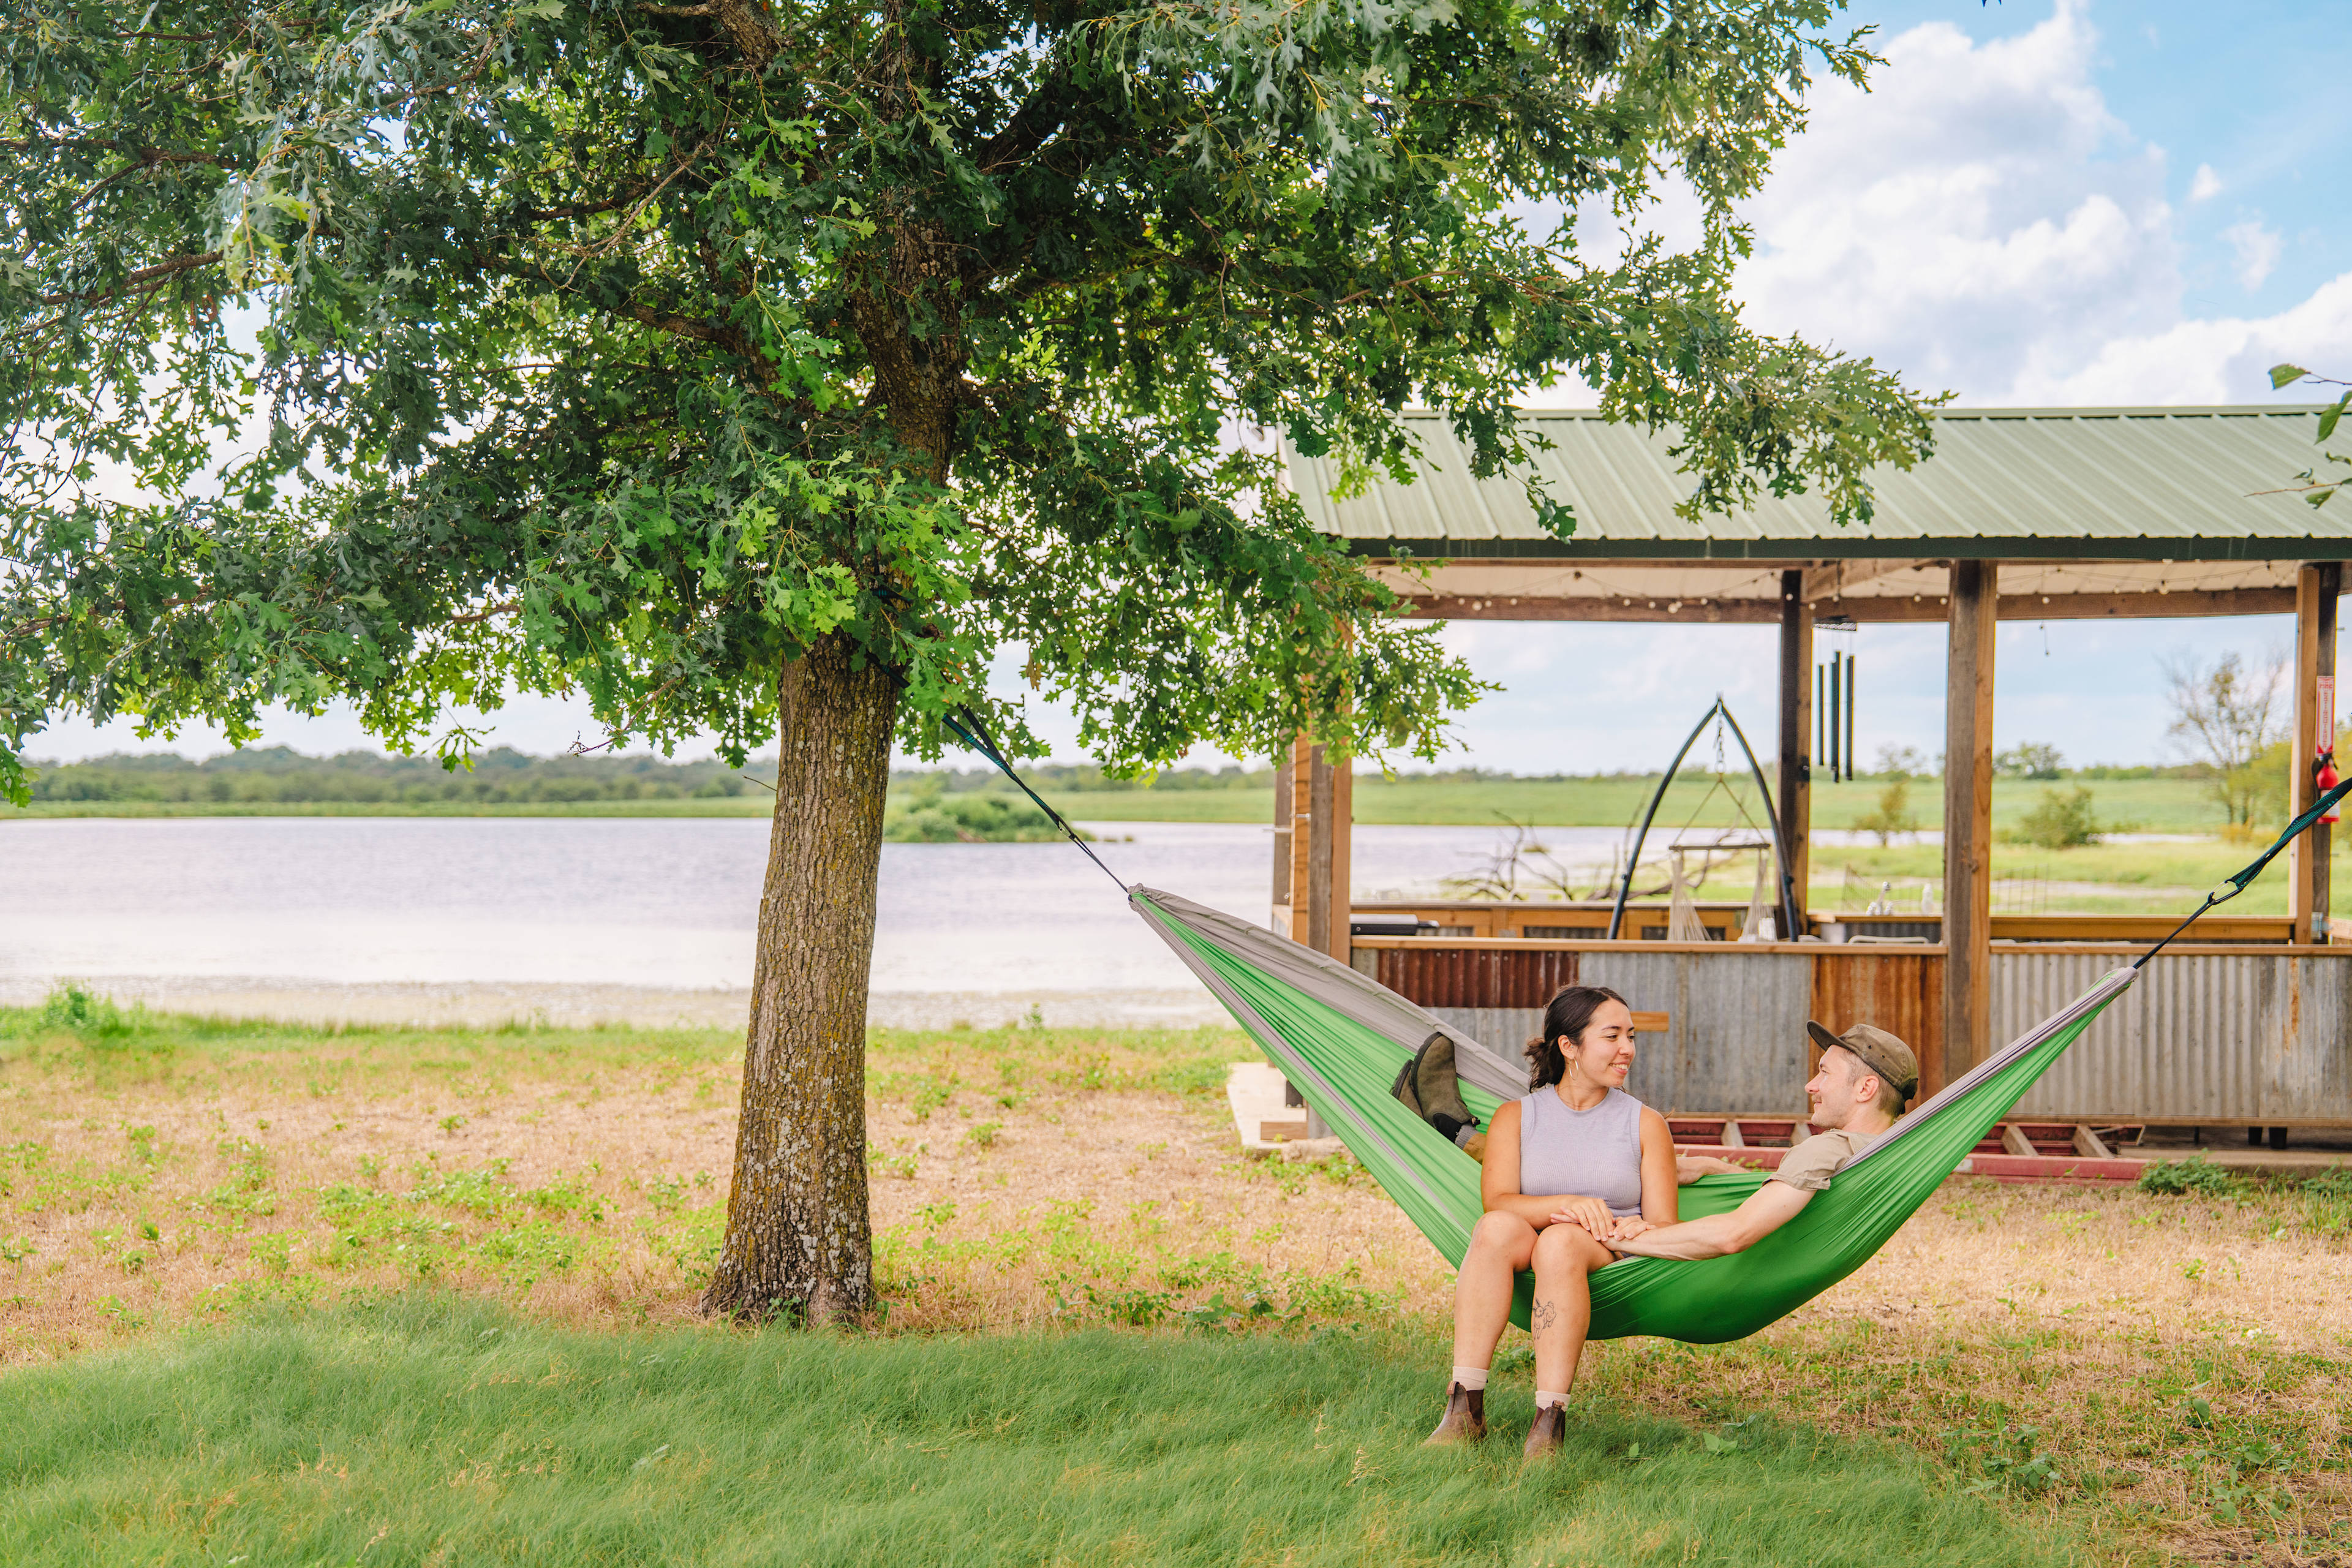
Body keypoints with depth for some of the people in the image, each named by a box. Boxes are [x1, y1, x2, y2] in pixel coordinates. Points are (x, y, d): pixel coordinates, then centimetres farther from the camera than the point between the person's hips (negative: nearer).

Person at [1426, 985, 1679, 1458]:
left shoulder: (1645, 1124, 13)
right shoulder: (1515, 1117, 12)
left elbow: (1665, 1225, 7)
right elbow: (1497, 1202, -5)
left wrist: (1640, 1230, -19)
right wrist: (1565, 1204, -24)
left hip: (1612, 1268, -1)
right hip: (1520, 1265, 1)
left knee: (1560, 1241, -36)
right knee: (1498, 1228, -34)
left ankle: (1549, 1423, -44)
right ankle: (1465, 1408, -38)